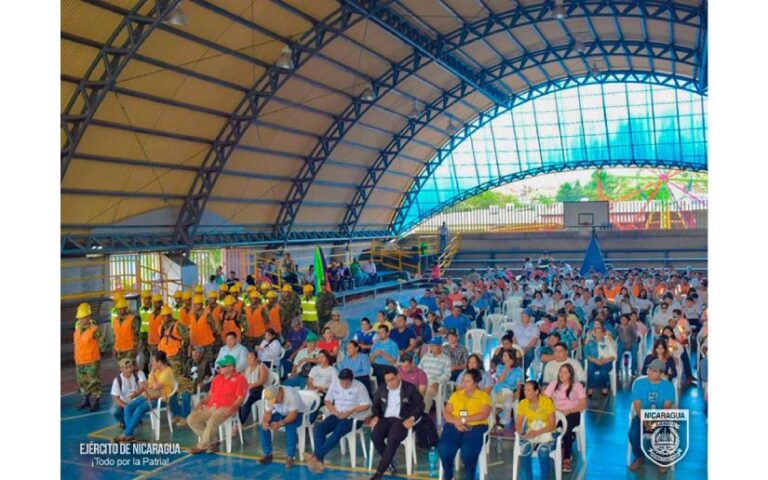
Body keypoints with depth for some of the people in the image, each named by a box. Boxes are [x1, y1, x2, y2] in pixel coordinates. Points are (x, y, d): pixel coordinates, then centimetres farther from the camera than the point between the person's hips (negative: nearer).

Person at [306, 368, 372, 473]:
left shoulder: (359, 387, -6)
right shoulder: (335, 383, 8)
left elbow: (366, 405, -8)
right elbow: (327, 401, 9)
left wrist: (350, 411, -19)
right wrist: (335, 412, -9)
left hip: (353, 417, -5)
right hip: (336, 415, 5)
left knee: (338, 432, -33)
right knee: (319, 428, -22)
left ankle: (317, 455, -31)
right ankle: (318, 460, -28)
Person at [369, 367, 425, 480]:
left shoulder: (409, 388, -1)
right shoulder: (381, 388, 12)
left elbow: (420, 405, -1)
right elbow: (376, 405, 21)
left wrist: (412, 418, -16)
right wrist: (375, 416, 0)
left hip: (402, 419, -4)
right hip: (385, 418, 4)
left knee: (393, 439, -34)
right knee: (375, 436, -28)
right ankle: (388, 464, -9)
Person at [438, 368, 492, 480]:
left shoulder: (483, 396, 7)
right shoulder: (456, 394, 17)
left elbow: (483, 414, -7)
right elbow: (446, 412, 9)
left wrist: (463, 419, -14)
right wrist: (456, 422, -12)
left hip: (475, 427, -3)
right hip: (455, 426, 3)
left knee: (468, 452, -32)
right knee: (444, 449, -26)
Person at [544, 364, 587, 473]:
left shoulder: (577, 385, 6)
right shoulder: (553, 384, 11)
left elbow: (583, 405, -2)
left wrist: (568, 411, -16)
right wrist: (554, 409, -15)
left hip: (572, 413, -2)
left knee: (568, 426, -35)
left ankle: (566, 457, -21)